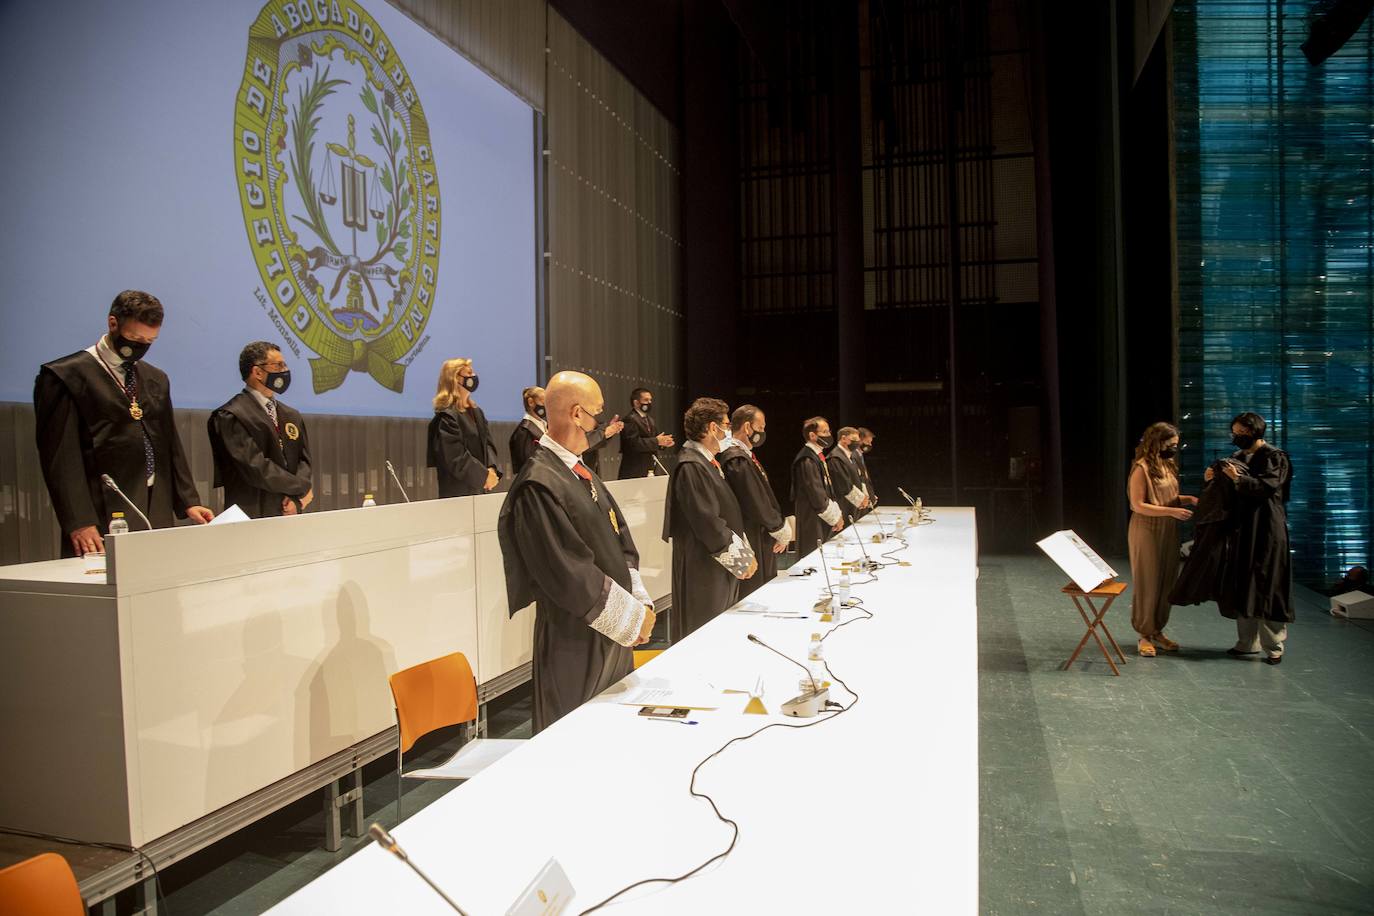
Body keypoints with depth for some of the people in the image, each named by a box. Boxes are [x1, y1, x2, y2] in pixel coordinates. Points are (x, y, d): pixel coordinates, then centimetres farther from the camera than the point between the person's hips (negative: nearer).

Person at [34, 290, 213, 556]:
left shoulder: (157, 379, 18)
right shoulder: (63, 376, -2)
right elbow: (61, 456, -8)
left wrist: (188, 502, 8)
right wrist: (79, 522, -16)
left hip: (159, 517, 5)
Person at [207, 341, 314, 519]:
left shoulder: (292, 416, 16)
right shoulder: (230, 417, -8)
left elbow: (303, 459, 11)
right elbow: (256, 468, -16)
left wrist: (297, 499, -6)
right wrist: (302, 487, -8)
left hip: (288, 514, 6)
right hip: (252, 516, -6)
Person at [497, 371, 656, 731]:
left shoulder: (581, 474, 9)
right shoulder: (539, 486, -21)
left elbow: (621, 540, 11)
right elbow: (570, 575, -23)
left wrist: (640, 603, -2)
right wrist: (633, 618, -14)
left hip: (614, 634, 9)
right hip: (575, 644, -9)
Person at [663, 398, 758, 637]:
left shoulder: (707, 463, 13)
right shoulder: (691, 467, -19)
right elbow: (708, 523, -22)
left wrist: (745, 552, 11)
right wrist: (742, 558, -14)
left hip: (722, 568, 10)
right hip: (704, 571, -10)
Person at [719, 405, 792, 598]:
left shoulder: (744, 455, 11)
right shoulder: (738, 460, -20)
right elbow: (757, 503, -19)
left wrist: (782, 526, 10)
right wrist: (782, 531, -7)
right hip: (752, 545, -10)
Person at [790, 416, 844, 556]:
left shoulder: (817, 456, 14)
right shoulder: (807, 460, -17)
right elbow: (817, 495, -19)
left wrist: (837, 514, 14)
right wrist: (835, 517, -9)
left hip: (822, 523, 10)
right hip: (812, 523, -10)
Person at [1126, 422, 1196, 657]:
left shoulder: (1168, 465, 10)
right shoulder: (1142, 468, -15)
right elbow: (1138, 505, -18)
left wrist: (1187, 499, -1)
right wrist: (1172, 511, -22)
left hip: (1168, 532, 8)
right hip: (1147, 532, -7)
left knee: (1167, 582, 10)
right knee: (1147, 583, 1)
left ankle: (1157, 631, 22)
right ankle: (1145, 635, 11)